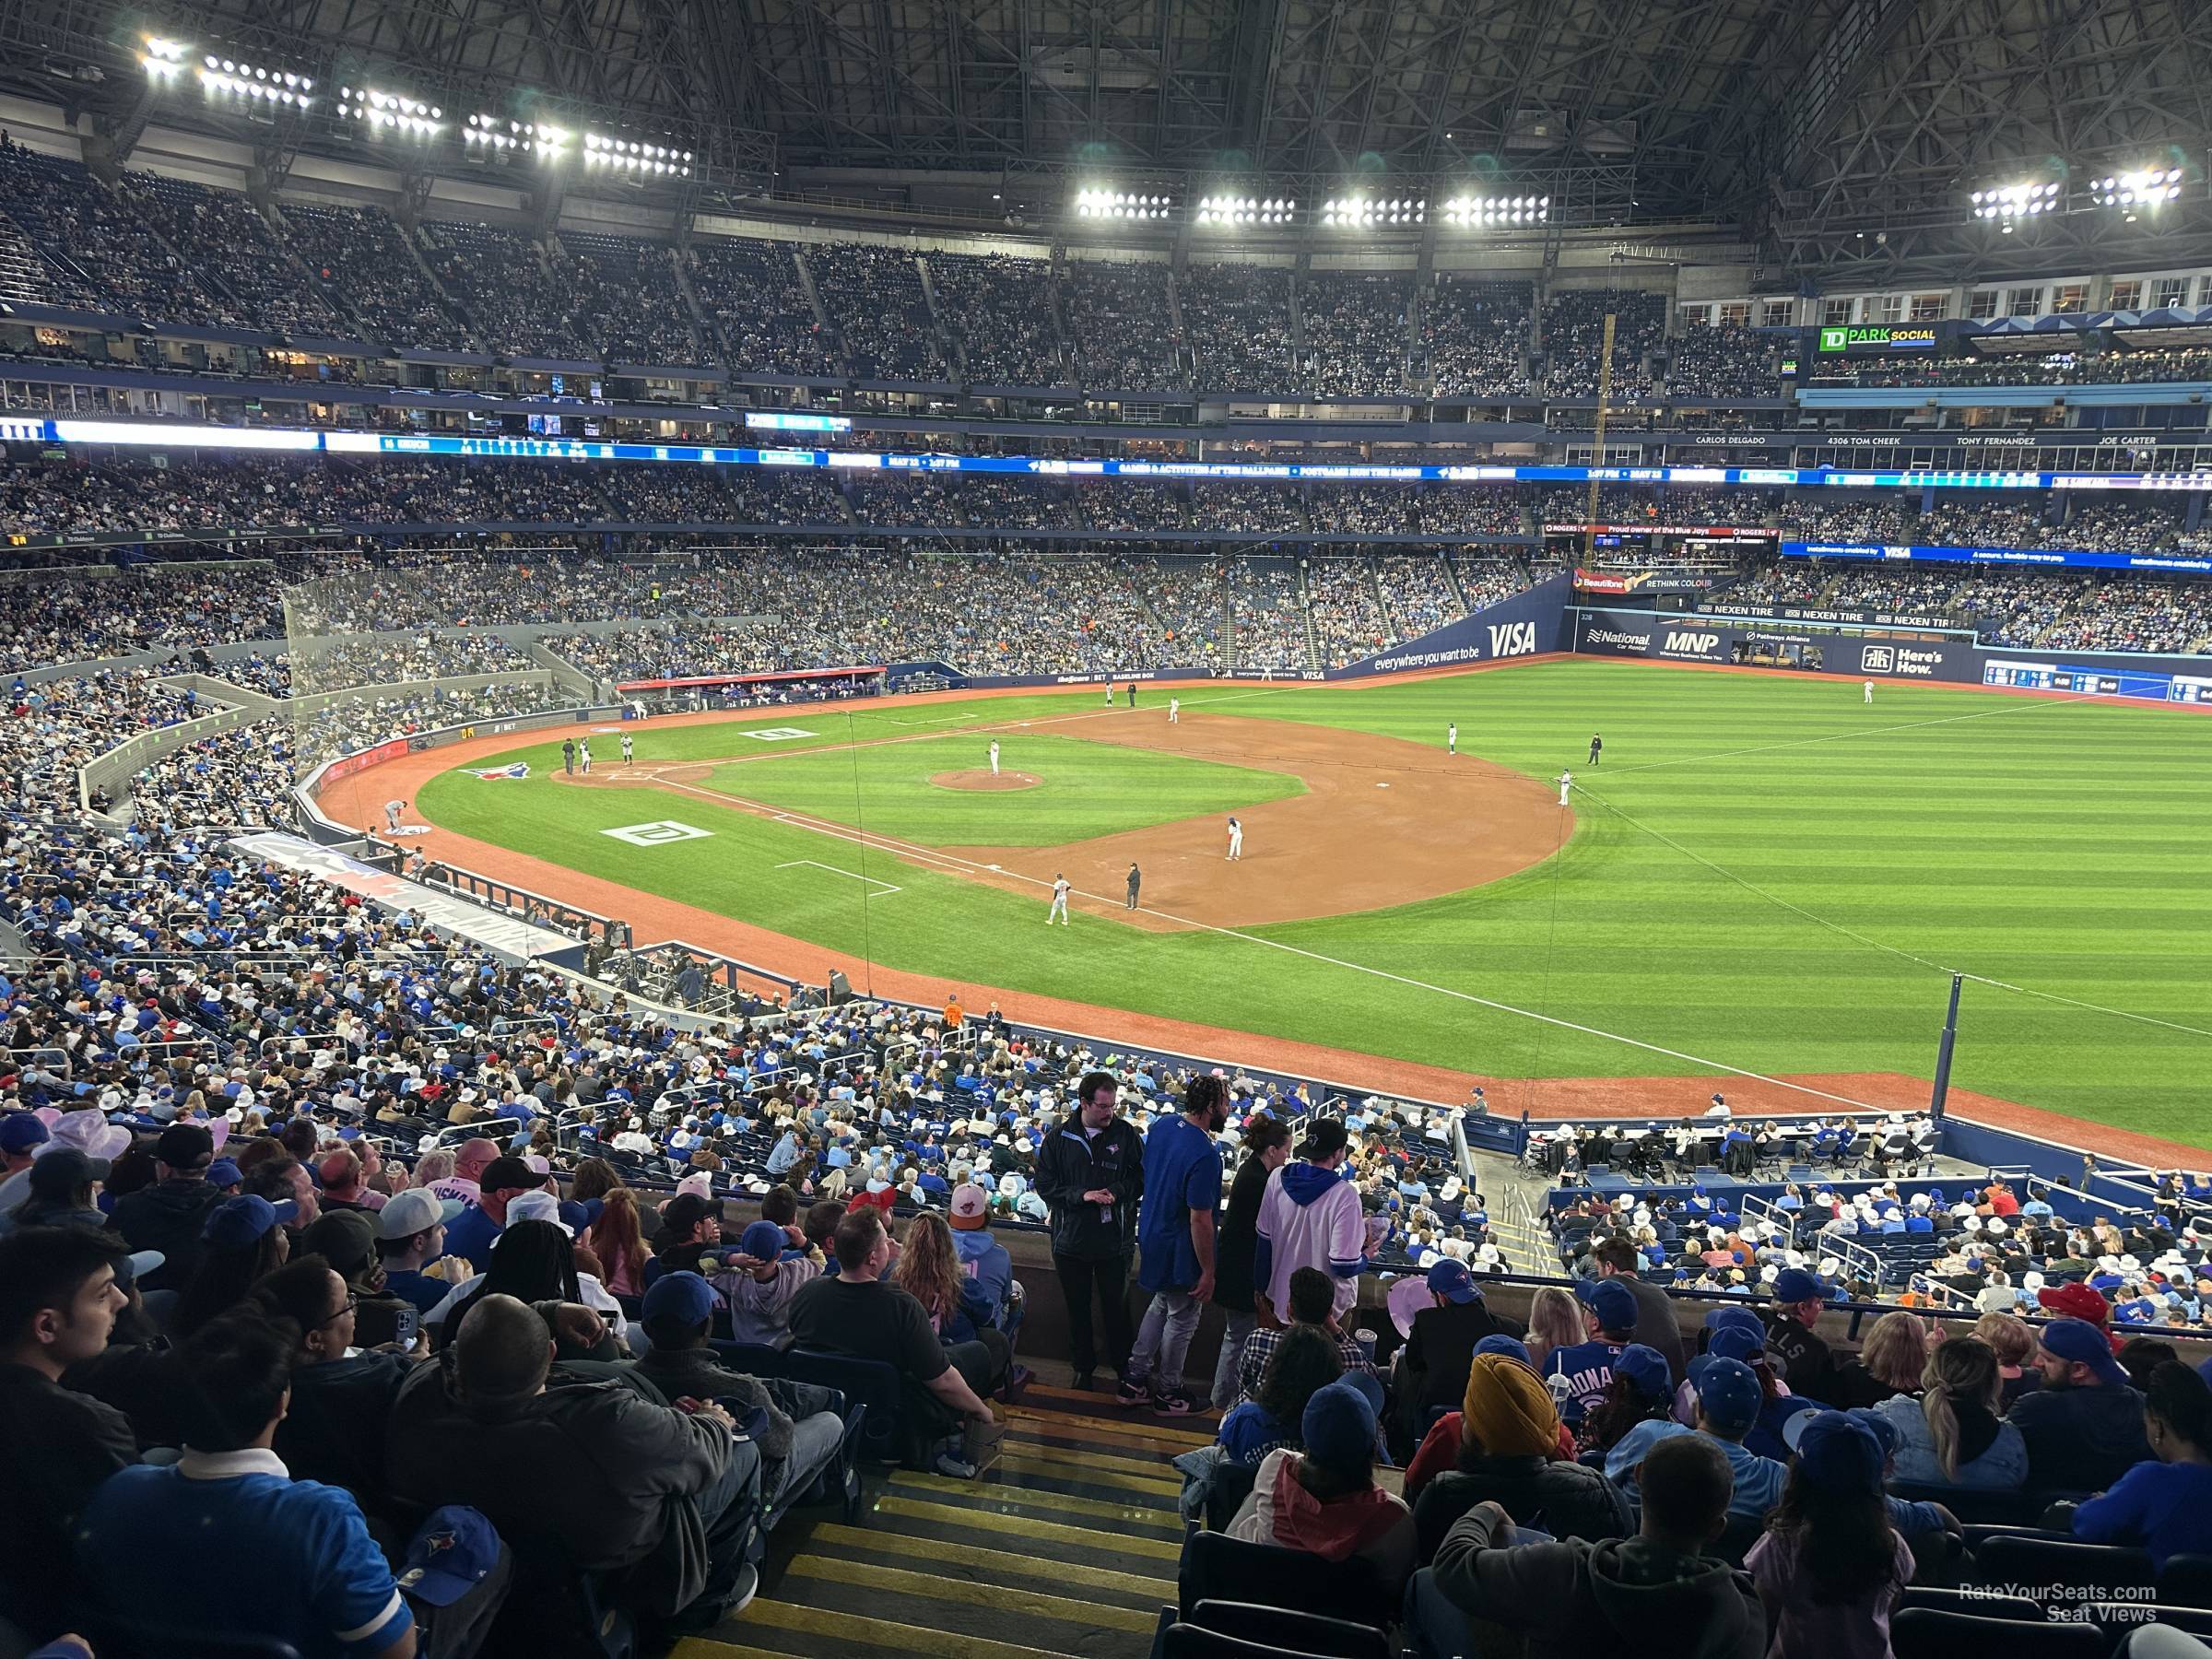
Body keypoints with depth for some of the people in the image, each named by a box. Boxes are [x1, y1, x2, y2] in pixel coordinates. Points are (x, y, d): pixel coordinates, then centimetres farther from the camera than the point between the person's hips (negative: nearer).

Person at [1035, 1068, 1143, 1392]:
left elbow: (1141, 1178, -1)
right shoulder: (1060, 1138, -6)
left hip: (1115, 1241, -1)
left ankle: (1123, 1365, 32)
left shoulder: (1125, 1133, -7)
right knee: (1078, 1309, 15)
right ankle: (1084, 1368, 33)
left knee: (1116, 1307, 13)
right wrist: (1081, 1195, -18)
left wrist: (1117, 1192, -20)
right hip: (1070, 1240, 1)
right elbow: (1045, 1184, -5)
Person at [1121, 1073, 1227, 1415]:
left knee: (1160, 1306, 26)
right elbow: (1200, 1220, -27)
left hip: (1153, 1236, 8)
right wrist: (1208, 1271, -18)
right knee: (1182, 1320, 13)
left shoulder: (1162, 1126, -5)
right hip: (1180, 1251, -8)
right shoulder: (1204, 1155, -31)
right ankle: (1168, 1393, 30)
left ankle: (1134, 1381, 35)